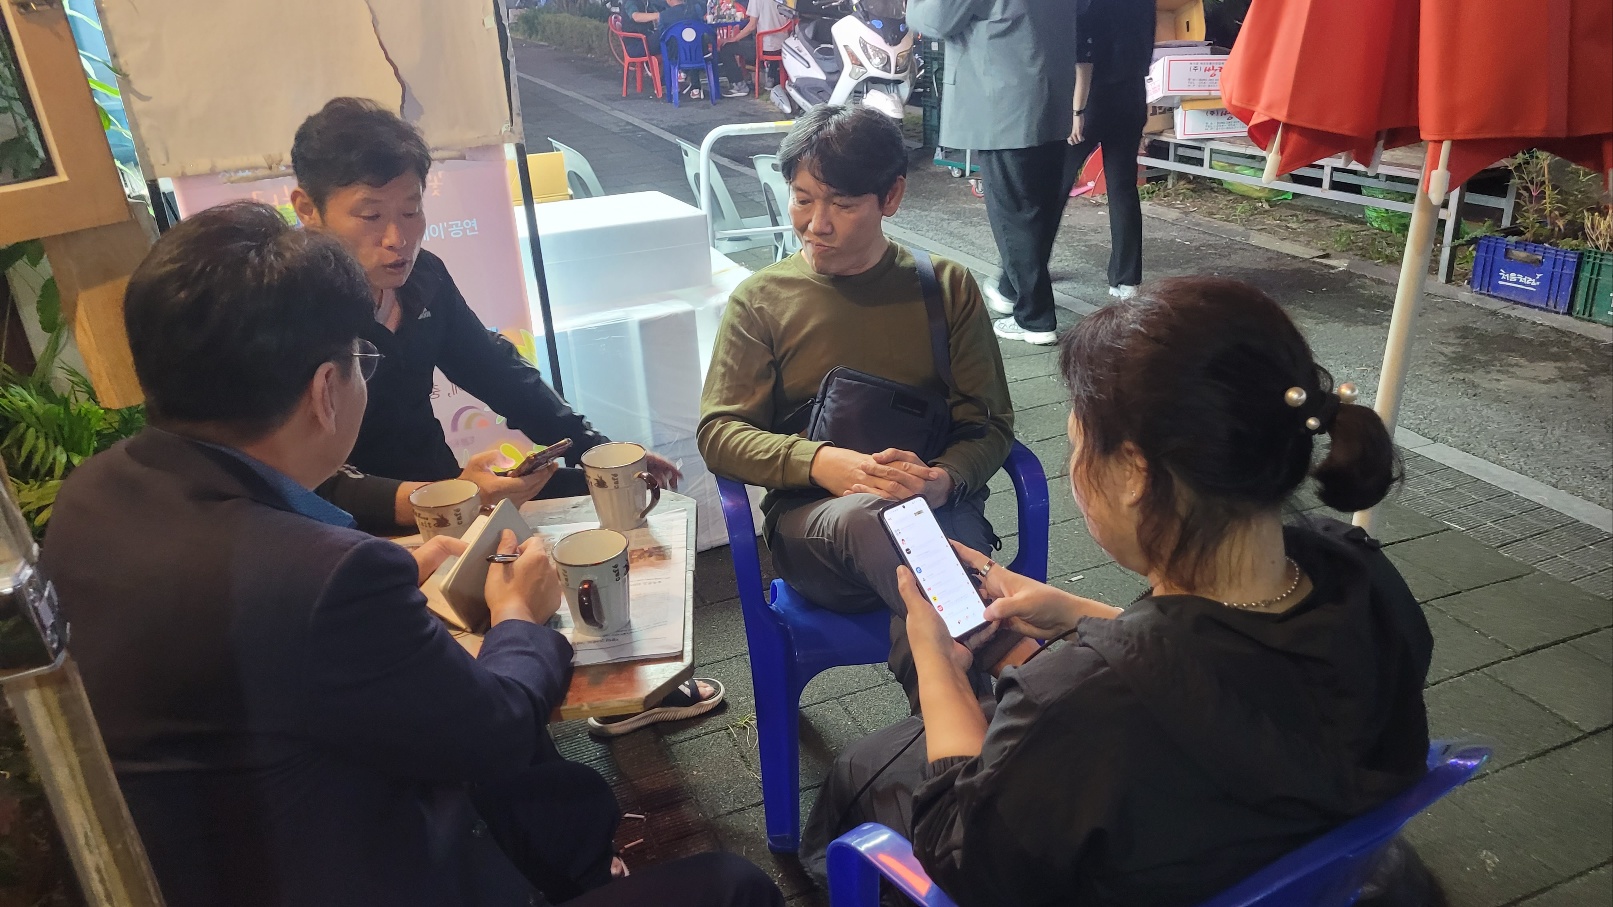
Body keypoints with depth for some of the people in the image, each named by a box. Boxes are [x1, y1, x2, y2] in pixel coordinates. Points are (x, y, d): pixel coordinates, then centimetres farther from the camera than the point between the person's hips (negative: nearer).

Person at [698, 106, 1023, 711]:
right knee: (863, 515, -39)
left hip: (935, 508, 1)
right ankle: (1009, 655, -38)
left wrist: (944, 479, -16)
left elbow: (991, 424, 9)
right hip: (813, 518, 0)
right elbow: (718, 433, 2)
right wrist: (821, 463, -18)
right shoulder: (761, 299, 9)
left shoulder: (947, 288, 12)